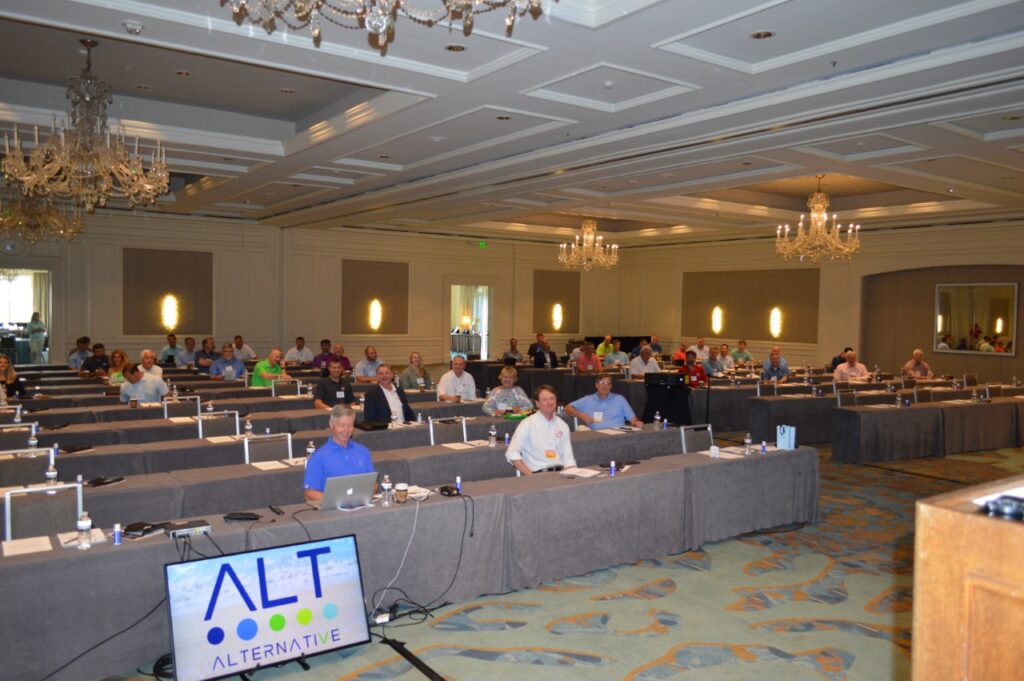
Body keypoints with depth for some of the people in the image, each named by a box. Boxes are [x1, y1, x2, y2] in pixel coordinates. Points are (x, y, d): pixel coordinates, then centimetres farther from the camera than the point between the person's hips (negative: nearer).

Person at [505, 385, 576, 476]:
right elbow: (512, 454, -7)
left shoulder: (562, 425, 14)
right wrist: (531, 477, -14)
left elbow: (568, 457, 13)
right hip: (538, 475, -3)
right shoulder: (527, 424, 0)